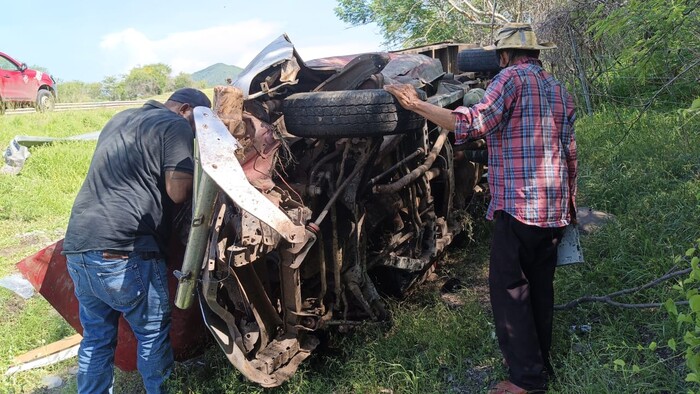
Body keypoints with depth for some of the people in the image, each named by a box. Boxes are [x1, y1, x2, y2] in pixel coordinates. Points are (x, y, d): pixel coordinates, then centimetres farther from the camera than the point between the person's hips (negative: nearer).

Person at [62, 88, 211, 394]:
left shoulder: (119, 120, 22)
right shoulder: (176, 127, -3)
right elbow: (178, 193, -12)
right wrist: (198, 174, 7)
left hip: (78, 246, 8)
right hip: (124, 252, -8)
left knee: (96, 337, 18)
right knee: (153, 331, 9)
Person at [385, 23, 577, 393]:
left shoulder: (512, 77, -5)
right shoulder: (559, 89, 18)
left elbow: (475, 122, -21)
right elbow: (570, 153, 19)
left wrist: (416, 104, -17)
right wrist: (570, 199, 29)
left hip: (518, 204, -8)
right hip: (555, 208, 8)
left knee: (509, 287, -2)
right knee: (540, 285, 15)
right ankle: (541, 363, 25)